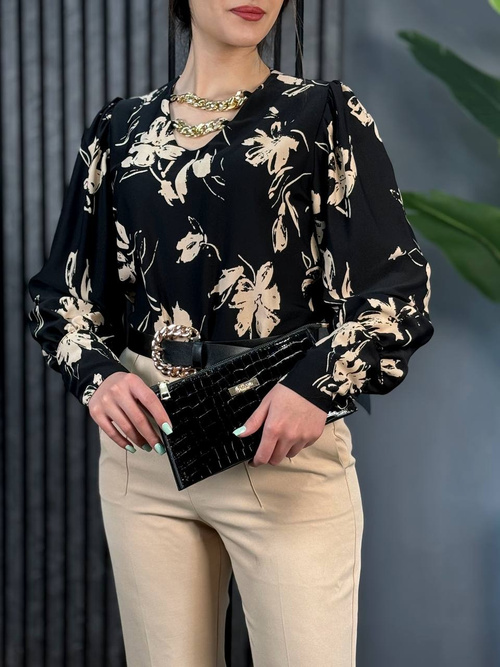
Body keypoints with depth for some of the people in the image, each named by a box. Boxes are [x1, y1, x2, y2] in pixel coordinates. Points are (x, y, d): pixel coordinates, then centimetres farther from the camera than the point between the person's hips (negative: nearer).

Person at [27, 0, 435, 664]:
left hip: (284, 441, -2)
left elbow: (399, 280, -3)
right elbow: (62, 287, 14)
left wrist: (319, 384, -19)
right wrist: (96, 373, -7)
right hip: (144, 436, 3)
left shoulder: (323, 114, 3)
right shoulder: (121, 126, 11)